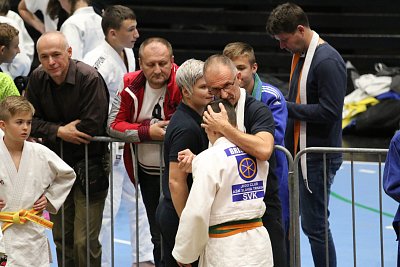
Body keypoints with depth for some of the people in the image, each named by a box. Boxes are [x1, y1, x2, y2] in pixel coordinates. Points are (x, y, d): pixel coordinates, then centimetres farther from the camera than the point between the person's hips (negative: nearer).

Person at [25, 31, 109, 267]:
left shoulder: (90, 79, -18)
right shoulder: (38, 79, 0)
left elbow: (91, 128, -22)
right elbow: (31, 121, 0)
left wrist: (50, 132, -11)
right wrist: (59, 131, -18)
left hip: (88, 167, -5)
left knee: (84, 241, -8)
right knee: (61, 239, 13)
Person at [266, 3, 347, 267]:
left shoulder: (328, 61, -18)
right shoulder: (300, 55, 12)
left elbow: (329, 111, -23)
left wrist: (287, 107, -17)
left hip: (318, 157, -9)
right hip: (296, 152, 9)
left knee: (314, 225, -3)